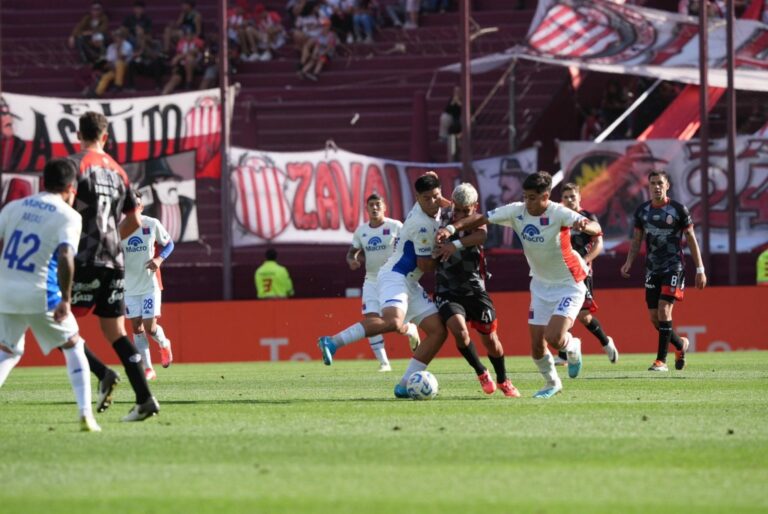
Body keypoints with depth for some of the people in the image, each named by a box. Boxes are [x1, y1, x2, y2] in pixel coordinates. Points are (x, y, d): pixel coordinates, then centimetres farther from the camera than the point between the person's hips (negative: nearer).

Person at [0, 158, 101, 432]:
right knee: (73, 347, 16)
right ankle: (86, 415, 8)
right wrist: (65, 299, -13)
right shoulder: (69, 216, -2)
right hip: (41, 295, -4)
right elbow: (65, 258, -17)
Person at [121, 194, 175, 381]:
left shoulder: (152, 224, -7)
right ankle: (148, 368, 11)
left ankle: (164, 344, 28)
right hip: (129, 286, 2)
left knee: (150, 327, -6)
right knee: (136, 328, 2)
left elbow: (168, 244, 7)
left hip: (150, 283, -2)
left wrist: (159, 259, -12)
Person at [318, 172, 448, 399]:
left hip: (409, 284, 10)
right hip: (395, 277, -10)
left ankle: (404, 385, -1)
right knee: (393, 322, -37)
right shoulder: (423, 225, -18)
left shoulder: (433, 211, 7)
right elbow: (425, 265, -13)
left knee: (438, 330, 2)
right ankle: (333, 342, -31)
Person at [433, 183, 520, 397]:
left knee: (490, 338, 4)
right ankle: (482, 373, -1)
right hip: (447, 290, 0)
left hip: (475, 289, 0)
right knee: (459, 330, -23)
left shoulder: (477, 222, -6)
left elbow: (481, 235, -31)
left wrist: (457, 244, -46)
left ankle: (503, 381, 29)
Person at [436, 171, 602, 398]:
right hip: (541, 284, 5)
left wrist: (585, 226, -61)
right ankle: (552, 383, 30)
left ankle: (573, 347, 15)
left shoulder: (559, 214, -25)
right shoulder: (517, 211, -12)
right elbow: (481, 218, -10)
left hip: (569, 285, -5)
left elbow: (596, 228, -38)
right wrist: (452, 228, -25)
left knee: (554, 338, -21)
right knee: (536, 345, 3)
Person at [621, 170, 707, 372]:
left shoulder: (678, 209, -5)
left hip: (673, 267, -5)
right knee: (654, 317, 4)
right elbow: (636, 241, 14)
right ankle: (680, 345, 31)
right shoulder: (642, 211, 6)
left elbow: (691, 240, 0)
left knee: (664, 309, -17)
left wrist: (700, 270, -2)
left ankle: (661, 360, -13)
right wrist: (628, 263, -2)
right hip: (652, 270, 5)